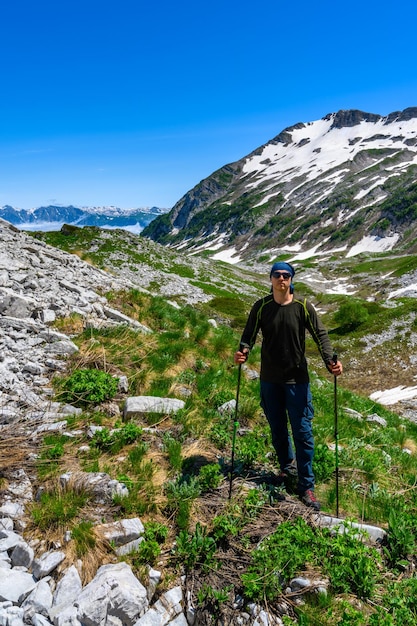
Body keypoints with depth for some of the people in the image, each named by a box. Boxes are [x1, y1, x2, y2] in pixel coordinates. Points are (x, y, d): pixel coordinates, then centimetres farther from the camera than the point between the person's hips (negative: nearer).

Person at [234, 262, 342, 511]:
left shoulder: (303, 307, -5)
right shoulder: (261, 307, -1)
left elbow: (320, 335, -5)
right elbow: (249, 334, -1)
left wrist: (331, 360, -22)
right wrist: (243, 351, -23)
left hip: (297, 379, -2)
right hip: (270, 380, 2)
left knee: (303, 432, 0)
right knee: (278, 429, 16)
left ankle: (307, 486, 12)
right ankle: (287, 466, 40)